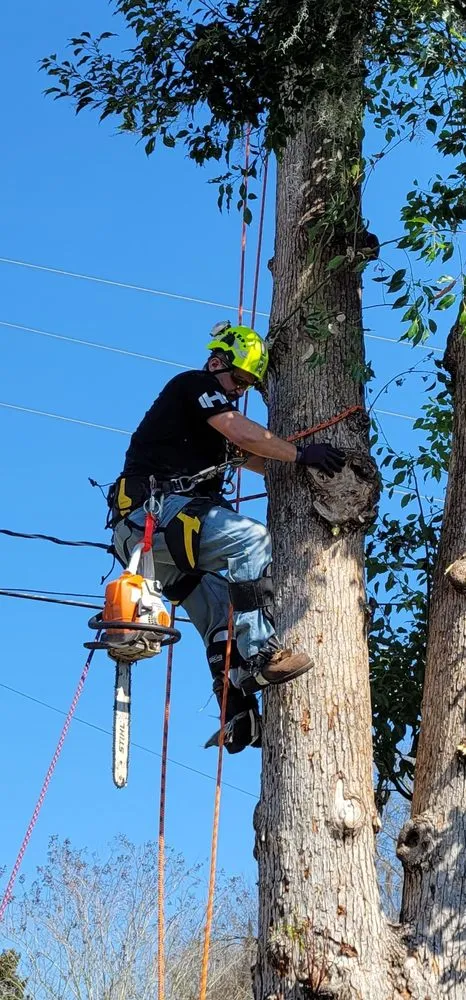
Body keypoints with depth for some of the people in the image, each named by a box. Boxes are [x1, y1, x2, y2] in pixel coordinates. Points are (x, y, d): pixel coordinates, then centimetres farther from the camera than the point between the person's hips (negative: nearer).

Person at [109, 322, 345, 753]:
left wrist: (291, 468, 14)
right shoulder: (193, 383, 2)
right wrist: (301, 454, -9)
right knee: (251, 538, -23)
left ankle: (238, 718, -3)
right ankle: (260, 652, -29)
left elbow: (256, 459, 29)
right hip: (153, 510, -10)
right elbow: (240, 431, -12)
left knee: (221, 610, 4)